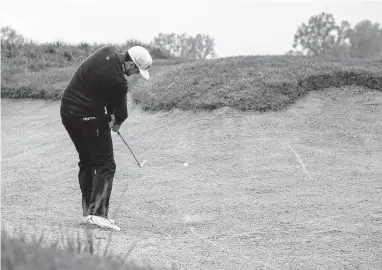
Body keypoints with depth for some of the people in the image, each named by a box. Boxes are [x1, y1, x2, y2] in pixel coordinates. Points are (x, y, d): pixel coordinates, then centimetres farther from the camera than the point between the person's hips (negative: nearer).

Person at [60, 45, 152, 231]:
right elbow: (121, 110, -3)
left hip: (67, 111, 9)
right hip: (88, 116, -9)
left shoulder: (108, 51, 1)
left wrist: (110, 114, 12)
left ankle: (87, 211, 20)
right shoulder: (118, 81, -23)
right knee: (105, 165, -5)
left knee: (86, 162, 17)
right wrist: (117, 121, 18)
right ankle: (97, 213, -15)